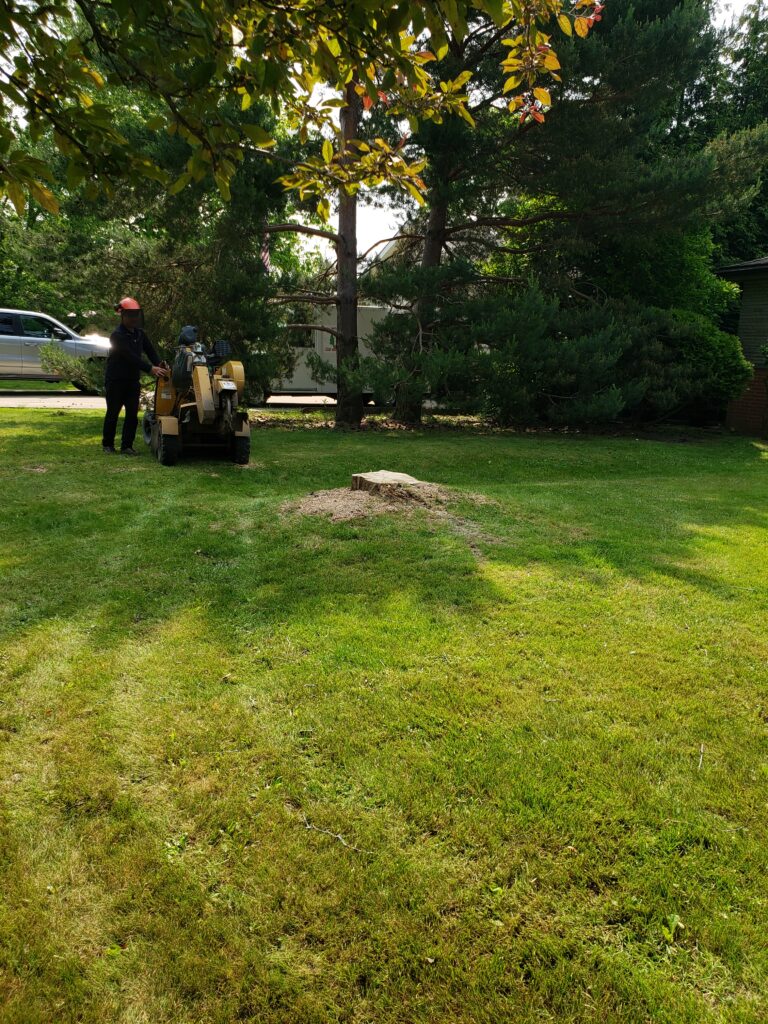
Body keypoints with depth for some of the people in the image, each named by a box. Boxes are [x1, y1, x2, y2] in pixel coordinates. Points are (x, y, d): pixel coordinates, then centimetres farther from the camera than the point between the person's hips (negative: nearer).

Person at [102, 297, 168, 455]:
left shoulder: (139, 333, 8)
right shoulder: (117, 336, -15)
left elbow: (150, 350, 5)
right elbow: (130, 357, -26)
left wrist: (159, 364, -16)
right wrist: (150, 369, -35)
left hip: (133, 380, 6)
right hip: (116, 381, -6)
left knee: (132, 414, 0)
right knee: (112, 413, 4)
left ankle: (126, 446, 6)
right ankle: (107, 444, 17)